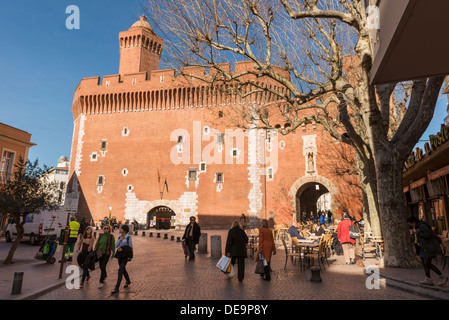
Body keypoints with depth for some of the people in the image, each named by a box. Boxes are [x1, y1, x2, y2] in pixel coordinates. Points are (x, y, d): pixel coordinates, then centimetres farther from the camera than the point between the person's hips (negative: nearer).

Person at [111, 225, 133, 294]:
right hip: (120, 255, 7)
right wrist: (120, 240, -13)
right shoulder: (120, 237, 9)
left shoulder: (128, 238, -10)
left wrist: (122, 249, -21)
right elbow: (116, 246, 2)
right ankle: (128, 281, 41)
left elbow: (130, 248, -9)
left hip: (125, 256, -7)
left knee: (120, 271, -13)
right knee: (123, 269, 19)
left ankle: (117, 288, -10)